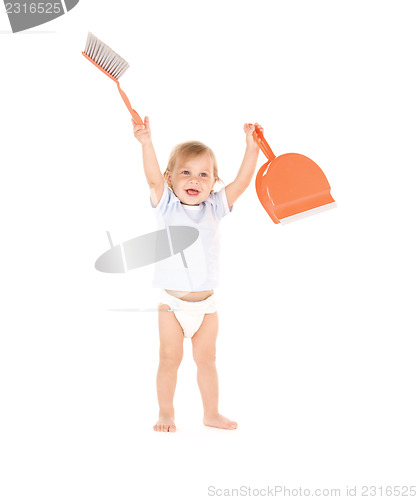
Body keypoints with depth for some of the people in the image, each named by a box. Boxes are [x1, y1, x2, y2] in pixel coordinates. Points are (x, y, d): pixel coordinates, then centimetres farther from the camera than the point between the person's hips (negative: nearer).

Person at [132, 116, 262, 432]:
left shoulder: (214, 207, 1)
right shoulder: (167, 206, -6)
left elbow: (242, 182, -7)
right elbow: (153, 179, -23)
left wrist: (252, 147, -15)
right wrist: (146, 143, -36)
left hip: (206, 303, 2)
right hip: (172, 302, -2)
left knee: (206, 359, 14)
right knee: (170, 359, 7)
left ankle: (211, 413, 28)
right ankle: (166, 413, 25)